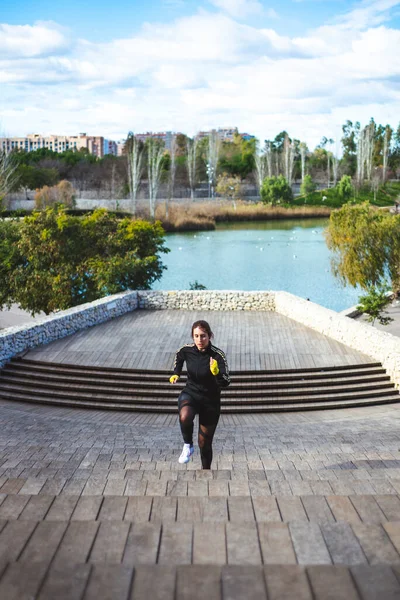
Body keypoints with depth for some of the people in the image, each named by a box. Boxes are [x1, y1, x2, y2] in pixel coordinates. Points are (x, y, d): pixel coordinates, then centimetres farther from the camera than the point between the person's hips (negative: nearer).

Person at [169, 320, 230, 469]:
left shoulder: (217, 355, -21)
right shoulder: (187, 350, -11)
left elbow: (226, 382, -28)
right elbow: (179, 355, 15)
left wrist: (216, 372, -46)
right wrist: (176, 373, 4)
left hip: (210, 401, -1)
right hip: (190, 394, 1)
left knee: (205, 443, 8)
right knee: (185, 417, -35)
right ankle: (188, 446, -7)